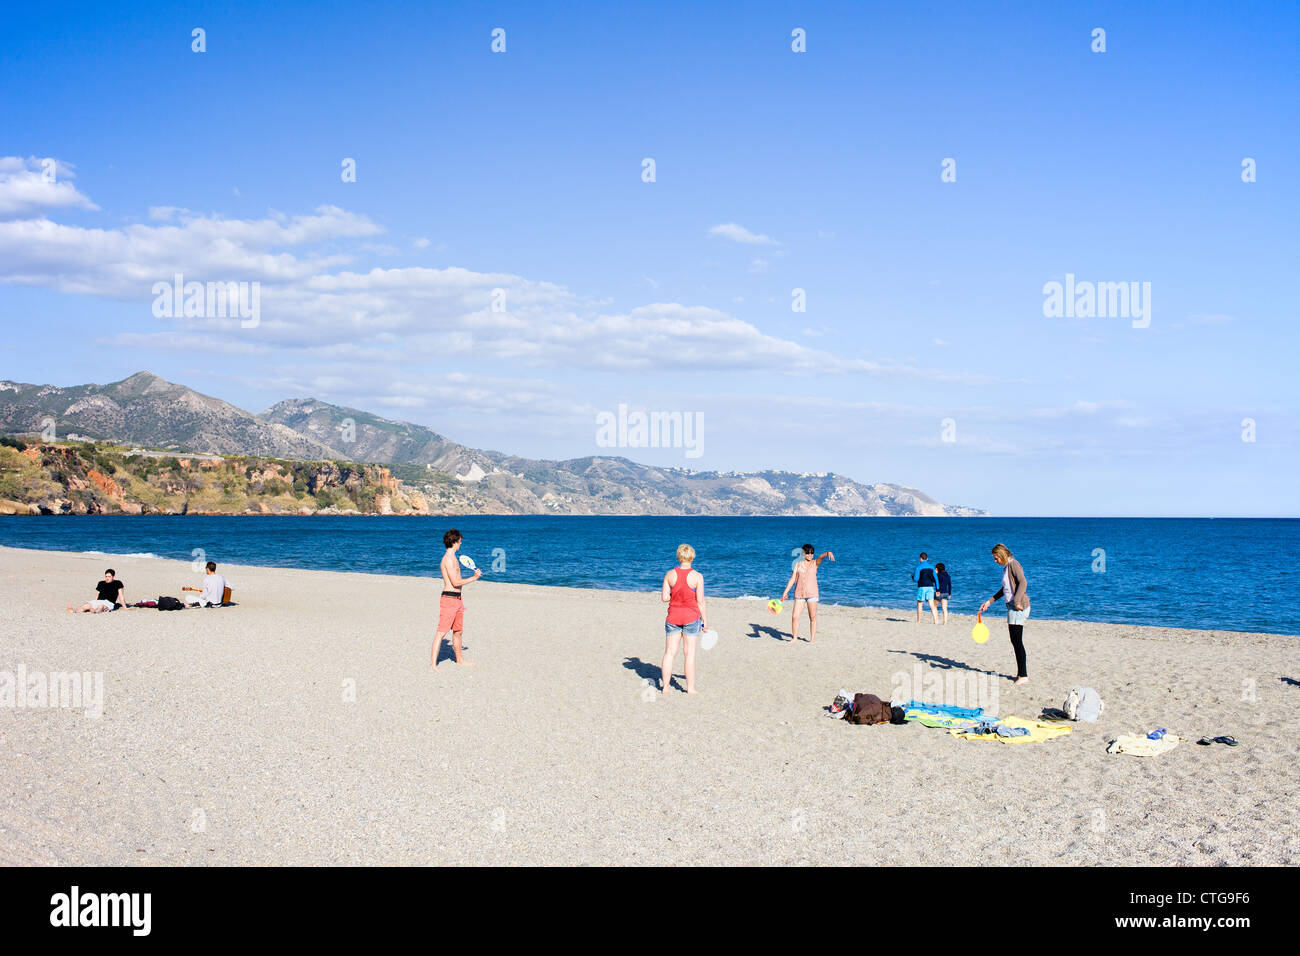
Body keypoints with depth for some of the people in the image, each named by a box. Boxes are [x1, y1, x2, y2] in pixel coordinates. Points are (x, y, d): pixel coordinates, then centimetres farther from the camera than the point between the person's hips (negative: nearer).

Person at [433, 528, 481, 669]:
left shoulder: (453, 558, 16)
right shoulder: (448, 559, -15)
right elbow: (455, 582, -19)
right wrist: (474, 578, -9)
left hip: (457, 598, 10)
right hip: (449, 599, -10)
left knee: (458, 631, 18)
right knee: (442, 632, -9)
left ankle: (460, 659, 29)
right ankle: (434, 664, -8)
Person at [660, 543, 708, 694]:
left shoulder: (670, 575, -2)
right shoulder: (697, 576, -9)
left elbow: (664, 598, -2)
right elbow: (700, 601, -8)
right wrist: (705, 621, 0)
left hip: (673, 617, 2)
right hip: (691, 617, -2)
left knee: (670, 652, 8)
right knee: (690, 652, 4)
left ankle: (665, 686, 12)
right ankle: (690, 688, 6)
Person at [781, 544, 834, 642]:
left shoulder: (815, 563, 5)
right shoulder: (798, 564, 9)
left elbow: (821, 557, -17)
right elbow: (792, 579, 10)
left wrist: (828, 553, -38)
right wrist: (785, 592, 5)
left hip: (812, 593, -2)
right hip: (799, 594, 2)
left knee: (813, 617, 1)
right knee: (794, 616, -3)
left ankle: (812, 638, 10)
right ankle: (794, 637, 12)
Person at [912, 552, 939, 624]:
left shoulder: (919, 567, -5)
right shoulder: (931, 566, 8)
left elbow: (916, 579, -9)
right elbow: (935, 578, 6)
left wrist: (912, 576, 14)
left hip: (922, 587, -3)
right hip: (930, 587, 3)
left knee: (919, 604, 9)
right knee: (932, 606, -1)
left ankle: (918, 621, 13)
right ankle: (936, 620, -11)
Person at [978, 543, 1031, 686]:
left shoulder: (1013, 564, -10)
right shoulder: (1005, 567, 19)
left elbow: (1023, 582, -21)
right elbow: (1005, 589, 28)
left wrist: (1017, 601, -27)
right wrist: (989, 601, 27)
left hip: (1019, 607, -10)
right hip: (1011, 606, 10)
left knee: (1017, 641, -10)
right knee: (1014, 640, 11)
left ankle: (1024, 675, -9)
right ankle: (1021, 672, 16)